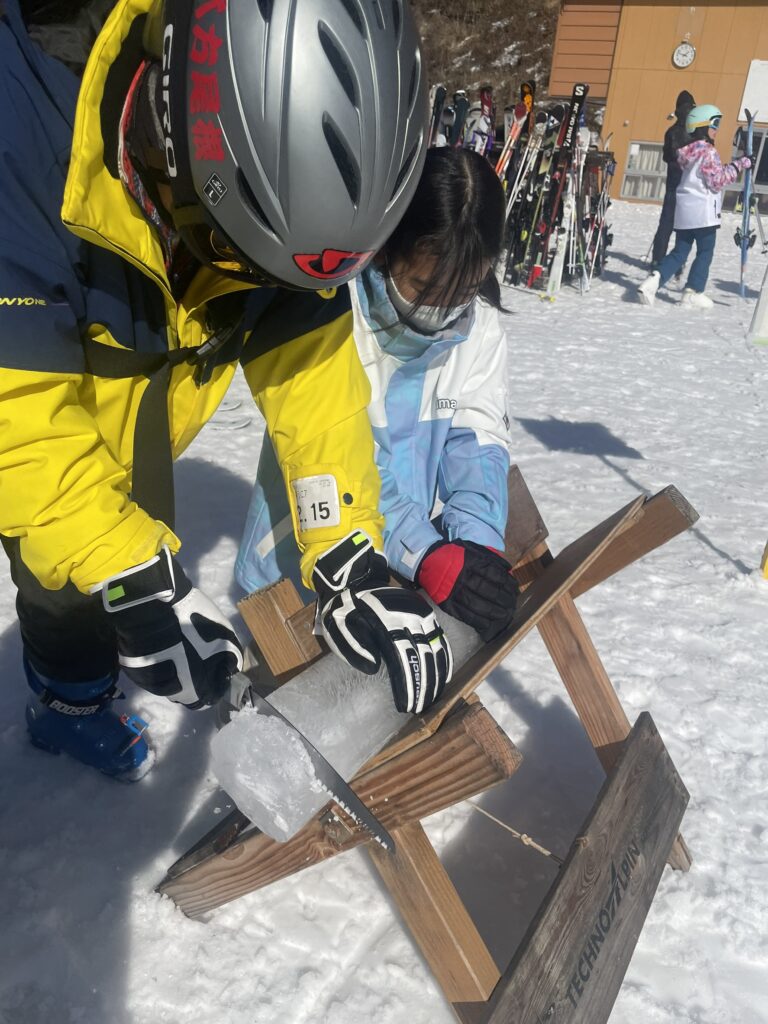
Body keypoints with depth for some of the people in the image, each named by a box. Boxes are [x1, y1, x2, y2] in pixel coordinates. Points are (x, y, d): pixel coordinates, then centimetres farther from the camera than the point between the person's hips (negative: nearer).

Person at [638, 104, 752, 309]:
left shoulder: (688, 151, 14)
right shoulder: (708, 151, -11)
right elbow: (718, 181, -14)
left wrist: (735, 166, 18)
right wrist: (737, 165, -7)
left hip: (684, 210, 8)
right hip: (703, 210, -8)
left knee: (680, 251, 9)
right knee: (705, 252, 3)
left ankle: (654, 280, -9)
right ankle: (693, 292, 2)